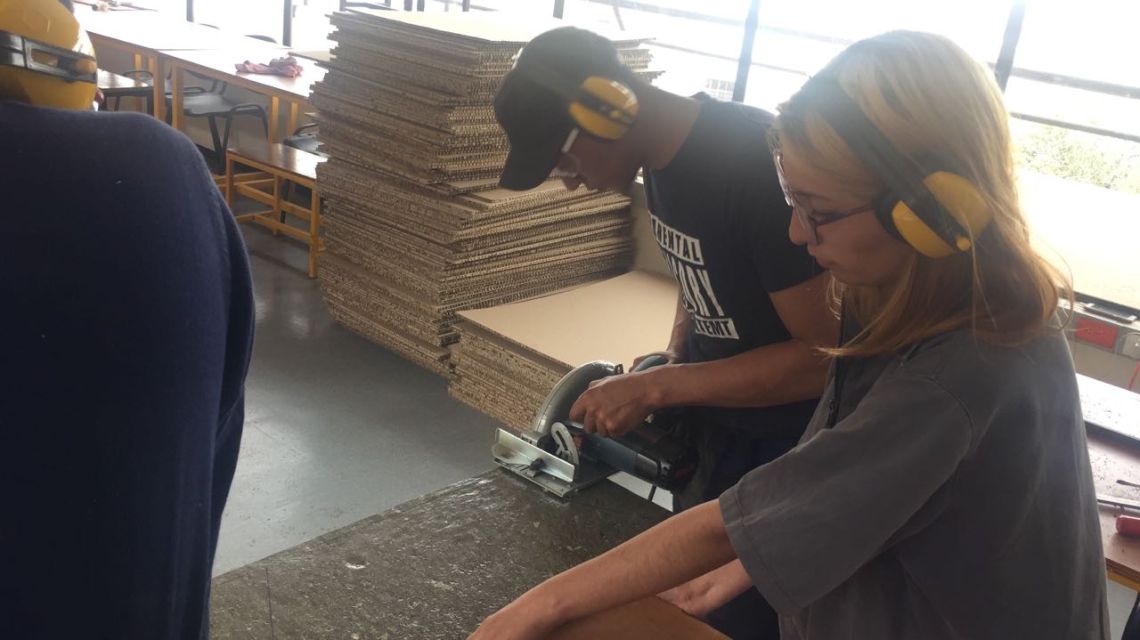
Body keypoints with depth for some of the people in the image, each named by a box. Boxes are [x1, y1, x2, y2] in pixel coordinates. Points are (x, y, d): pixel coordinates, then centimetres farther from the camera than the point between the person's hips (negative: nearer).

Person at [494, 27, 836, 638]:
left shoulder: (762, 167, -29)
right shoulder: (663, 155, -2)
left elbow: (824, 355, -27)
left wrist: (655, 388, -24)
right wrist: (669, 371, -3)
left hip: (788, 442, -7)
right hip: (710, 425, 8)